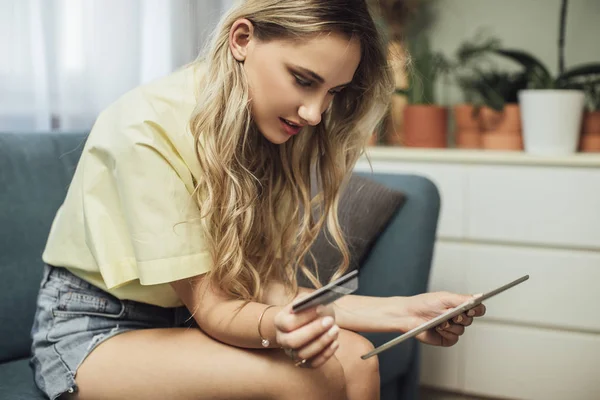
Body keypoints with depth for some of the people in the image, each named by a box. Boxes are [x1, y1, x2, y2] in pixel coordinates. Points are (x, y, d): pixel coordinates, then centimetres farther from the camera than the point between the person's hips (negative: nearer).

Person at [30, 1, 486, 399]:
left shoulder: (268, 130, -4)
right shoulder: (146, 128, -24)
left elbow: (269, 285, -9)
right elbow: (209, 307, -21)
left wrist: (403, 311, -20)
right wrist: (275, 326, -43)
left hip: (183, 320, 6)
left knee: (355, 359, -18)